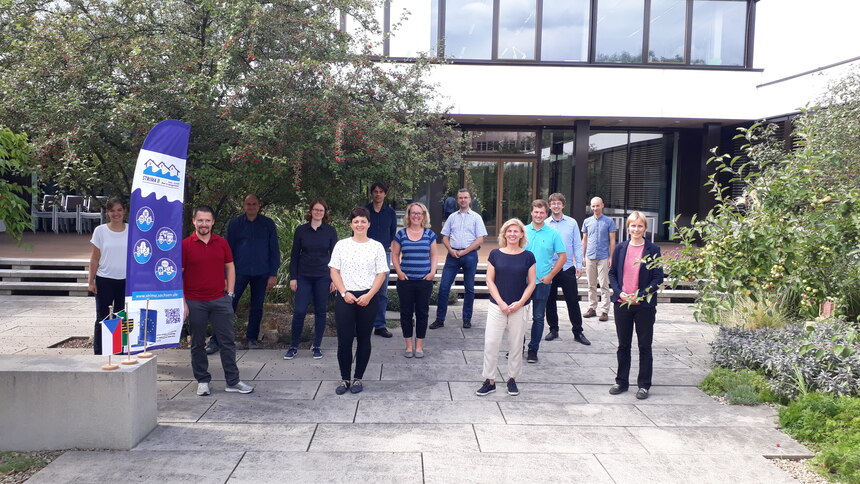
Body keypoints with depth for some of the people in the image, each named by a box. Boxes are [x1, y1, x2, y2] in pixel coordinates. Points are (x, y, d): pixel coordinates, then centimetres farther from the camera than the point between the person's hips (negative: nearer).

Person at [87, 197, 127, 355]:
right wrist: (91, 281, -1)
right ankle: (98, 353, 11)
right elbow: (95, 258, 3)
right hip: (105, 280, -1)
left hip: (126, 280, 1)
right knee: (102, 319, 4)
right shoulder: (100, 231, 0)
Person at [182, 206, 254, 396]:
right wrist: (182, 301, -7)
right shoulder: (185, 245, -3)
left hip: (220, 300, 3)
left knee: (227, 341, 5)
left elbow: (230, 268, 13)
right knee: (197, 343, 8)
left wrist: (230, 293, 5)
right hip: (195, 302, -2)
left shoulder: (222, 243, 6)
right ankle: (202, 381, 20)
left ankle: (233, 381, 12)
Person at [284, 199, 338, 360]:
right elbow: (294, 255, 6)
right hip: (304, 277, 0)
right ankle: (294, 346, 9)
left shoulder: (330, 231, 2)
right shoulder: (301, 230, 3)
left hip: (323, 277, 0)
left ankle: (316, 346, 18)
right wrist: (293, 277, 0)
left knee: (320, 311, 6)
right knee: (299, 311, -5)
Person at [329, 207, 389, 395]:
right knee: (344, 339, -1)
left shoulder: (376, 247, 3)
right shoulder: (341, 245, 5)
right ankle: (344, 379, 12)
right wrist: (344, 293, -8)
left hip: (368, 298, 0)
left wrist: (369, 296, -11)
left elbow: (381, 274, 0)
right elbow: (334, 271, 4)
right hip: (345, 298, 0)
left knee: (364, 339, 7)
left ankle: (358, 378, 19)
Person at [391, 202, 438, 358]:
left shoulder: (429, 234, 4)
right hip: (406, 280, 0)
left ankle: (419, 346, 16)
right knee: (406, 313, 5)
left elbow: (433, 255, 8)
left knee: (422, 313, 5)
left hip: (425, 281, 0)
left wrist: (433, 271, -6)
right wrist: (399, 271, -7)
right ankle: (409, 345, 16)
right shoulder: (401, 234, 2)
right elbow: (395, 255, 6)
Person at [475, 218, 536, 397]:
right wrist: (501, 303, -9)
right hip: (497, 306, 0)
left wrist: (520, 302, -9)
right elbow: (490, 280, 0)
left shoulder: (528, 256, 1)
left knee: (516, 345, 8)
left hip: (520, 307, 0)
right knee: (491, 343, -2)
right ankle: (489, 381, 8)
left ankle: (512, 379, 23)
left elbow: (531, 283, 2)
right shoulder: (495, 254, 0)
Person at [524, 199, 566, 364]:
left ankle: (533, 349, 17)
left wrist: (550, 276, -6)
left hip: (542, 282, -1)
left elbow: (563, 257, 1)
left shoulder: (553, 233, -1)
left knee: (538, 317, 6)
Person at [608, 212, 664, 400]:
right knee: (623, 344, 13)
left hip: (644, 305, -3)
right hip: (622, 304, 3)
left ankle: (644, 385, 16)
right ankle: (622, 382, 24)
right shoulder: (620, 248, 5)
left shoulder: (653, 250, -4)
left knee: (645, 346, 6)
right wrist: (619, 293, -8)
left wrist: (640, 295, -15)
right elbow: (612, 273, 8)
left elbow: (658, 278, -5)